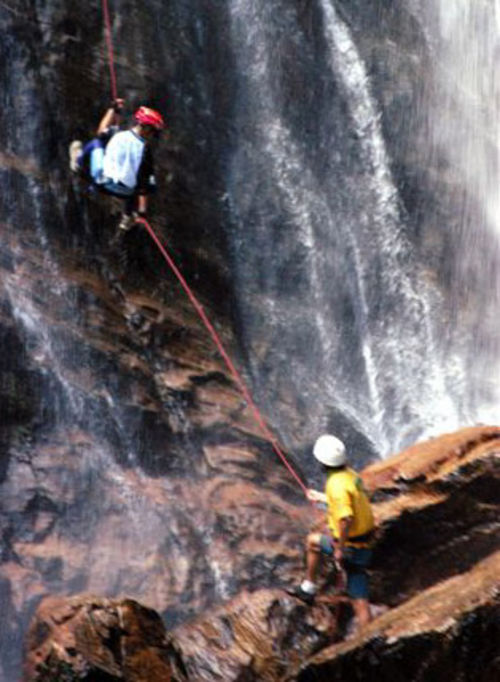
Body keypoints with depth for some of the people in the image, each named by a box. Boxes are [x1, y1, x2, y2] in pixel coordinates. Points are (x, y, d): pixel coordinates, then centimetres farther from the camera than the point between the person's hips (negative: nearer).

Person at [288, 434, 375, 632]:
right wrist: (322, 497, 36)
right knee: (359, 600, 8)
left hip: (350, 545, -7)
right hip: (364, 545, 7)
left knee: (313, 541, 21)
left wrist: (339, 549, -22)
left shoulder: (337, 484, -22)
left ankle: (309, 587, 32)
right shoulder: (351, 475, 7)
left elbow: (346, 519, -31)